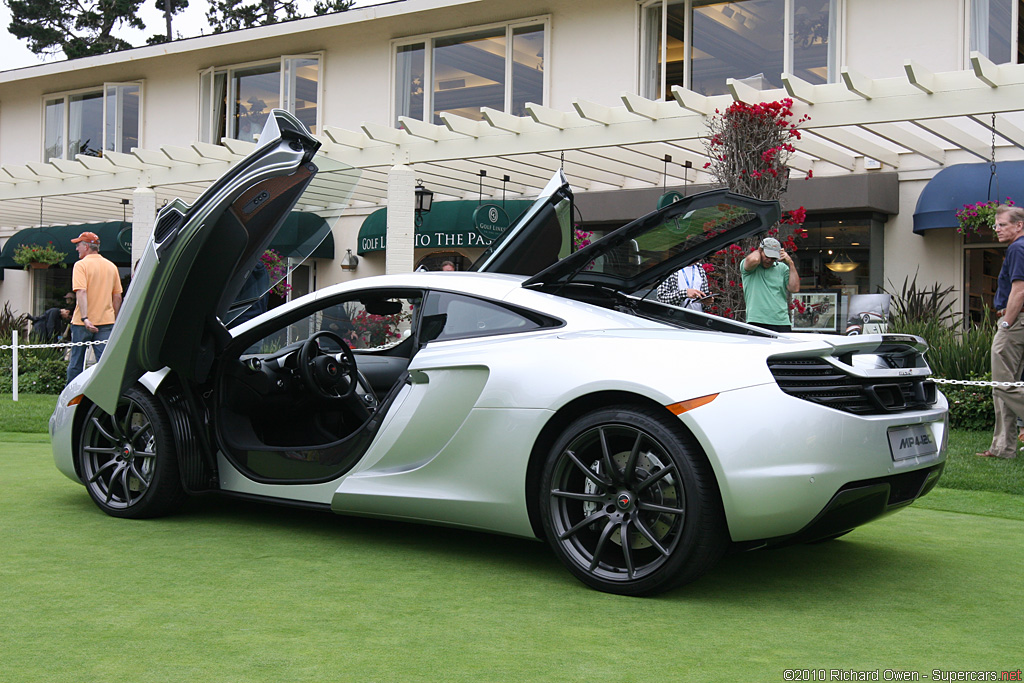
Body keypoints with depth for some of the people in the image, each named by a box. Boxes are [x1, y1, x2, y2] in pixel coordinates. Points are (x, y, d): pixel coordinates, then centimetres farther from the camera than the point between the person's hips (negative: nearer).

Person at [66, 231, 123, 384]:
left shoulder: (81, 265, -5)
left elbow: (81, 292, -18)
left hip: (83, 324, -4)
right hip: (106, 322, 4)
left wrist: (85, 318, -25)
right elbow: (117, 297, 12)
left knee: (76, 363, 7)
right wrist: (114, 320, 20)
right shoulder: (111, 266, 11)